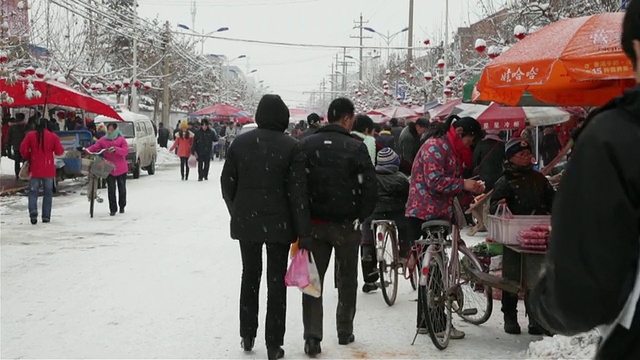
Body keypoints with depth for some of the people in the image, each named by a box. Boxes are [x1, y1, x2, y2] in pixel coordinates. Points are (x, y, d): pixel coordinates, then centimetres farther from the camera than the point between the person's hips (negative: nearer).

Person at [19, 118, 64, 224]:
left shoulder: (30, 136, -2)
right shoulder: (53, 136, -4)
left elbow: (23, 149, -5)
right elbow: (59, 151, -5)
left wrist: (27, 158, 13)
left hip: (35, 169, 0)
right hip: (48, 170, 0)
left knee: (33, 192, 4)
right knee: (48, 193, 9)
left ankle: (33, 212, -19)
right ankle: (46, 216, 6)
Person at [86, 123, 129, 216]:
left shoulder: (121, 139, -2)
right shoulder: (103, 140, 3)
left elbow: (126, 151, -13)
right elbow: (94, 147, -5)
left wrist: (115, 149, -28)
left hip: (121, 169, -1)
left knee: (122, 189, 12)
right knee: (111, 190, -2)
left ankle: (122, 207, 29)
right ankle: (113, 209, 4)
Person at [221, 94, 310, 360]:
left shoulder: (240, 143, -1)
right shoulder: (291, 147, -11)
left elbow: (227, 184, 4)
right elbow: (297, 193, -12)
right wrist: (303, 231, -8)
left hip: (245, 221, 3)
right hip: (278, 224, -3)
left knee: (250, 276, 18)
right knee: (276, 281, 5)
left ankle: (247, 336, 24)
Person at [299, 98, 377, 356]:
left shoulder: (307, 145, -1)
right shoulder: (356, 148, -10)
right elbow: (370, 188, -12)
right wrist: (361, 217, 2)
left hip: (314, 223, 2)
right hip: (346, 224, -1)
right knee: (347, 280, 15)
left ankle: (312, 337, -2)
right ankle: (345, 332, 25)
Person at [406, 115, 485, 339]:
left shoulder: (451, 150, 20)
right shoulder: (435, 147, -13)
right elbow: (434, 181, -22)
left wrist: (471, 189, 10)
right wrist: (463, 184, -16)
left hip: (438, 215, 11)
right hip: (424, 216, -11)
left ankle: (426, 321, 19)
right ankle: (437, 322, -2)